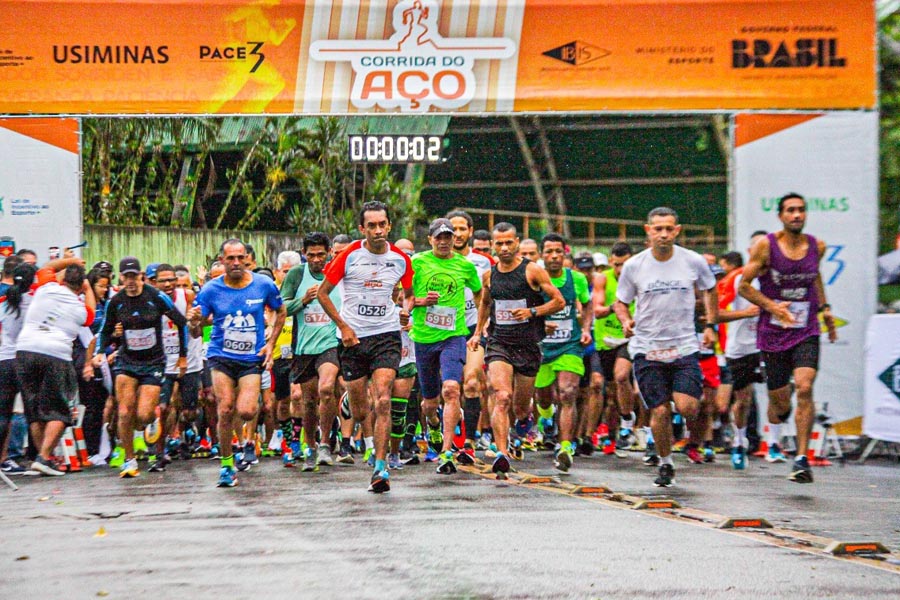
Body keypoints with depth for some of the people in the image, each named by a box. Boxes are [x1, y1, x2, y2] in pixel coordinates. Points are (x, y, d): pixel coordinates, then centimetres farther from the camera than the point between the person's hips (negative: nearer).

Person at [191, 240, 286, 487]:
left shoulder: (264, 285, -3)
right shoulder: (211, 290, -4)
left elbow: (281, 312, 14)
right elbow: (196, 330, -2)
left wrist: (270, 344, 3)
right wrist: (195, 320, -26)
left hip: (252, 358, 0)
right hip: (221, 357, 0)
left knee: (246, 412, -16)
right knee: (225, 409, -13)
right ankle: (226, 464, 5)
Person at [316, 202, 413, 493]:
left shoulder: (401, 259, 3)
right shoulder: (350, 255, -4)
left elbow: (408, 292, 22)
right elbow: (322, 292, 3)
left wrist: (406, 309, -1)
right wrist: (343, 326, -5)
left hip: (387, 335, 0)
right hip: (353, 338, 0)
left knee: (383, 401, -17)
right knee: (359, 412, 4)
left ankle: (380, 467, -15)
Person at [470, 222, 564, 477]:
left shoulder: (532, 271, -4)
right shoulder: (489, 275, 8)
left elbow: (559, 301, -1)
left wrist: (532, 312, -13)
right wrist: (477, 332, 21)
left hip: (528, 345, -1)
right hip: (498, 343, 1)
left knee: (520, 406, 9)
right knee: (502, 398, -20)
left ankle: (524, 418, 47)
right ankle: (502, 454, -25)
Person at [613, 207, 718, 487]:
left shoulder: (694, 262, -1)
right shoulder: (634, 266, -2)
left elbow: (710, 290, 18)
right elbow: (620, 302, 10)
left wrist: (711, 325, 11)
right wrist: (626, 321, -10)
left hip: (685, 346, 0)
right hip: (647, 349, 0)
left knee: (686, 406, -16)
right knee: (659, 411, -3)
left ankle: (696, 437, 19)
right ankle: (665, 464, 20)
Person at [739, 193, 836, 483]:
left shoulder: (817, 247, 4)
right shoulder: (765, 246, -7)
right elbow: (744, 286, -4)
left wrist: (824, 308, 19)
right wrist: (772, 306, -17)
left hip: (807, 332, 1)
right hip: (773, 333, -1)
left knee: (804, 388, -20)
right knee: (779, 399, 6)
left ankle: (802, 459, -16)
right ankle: (773, 438, 44)